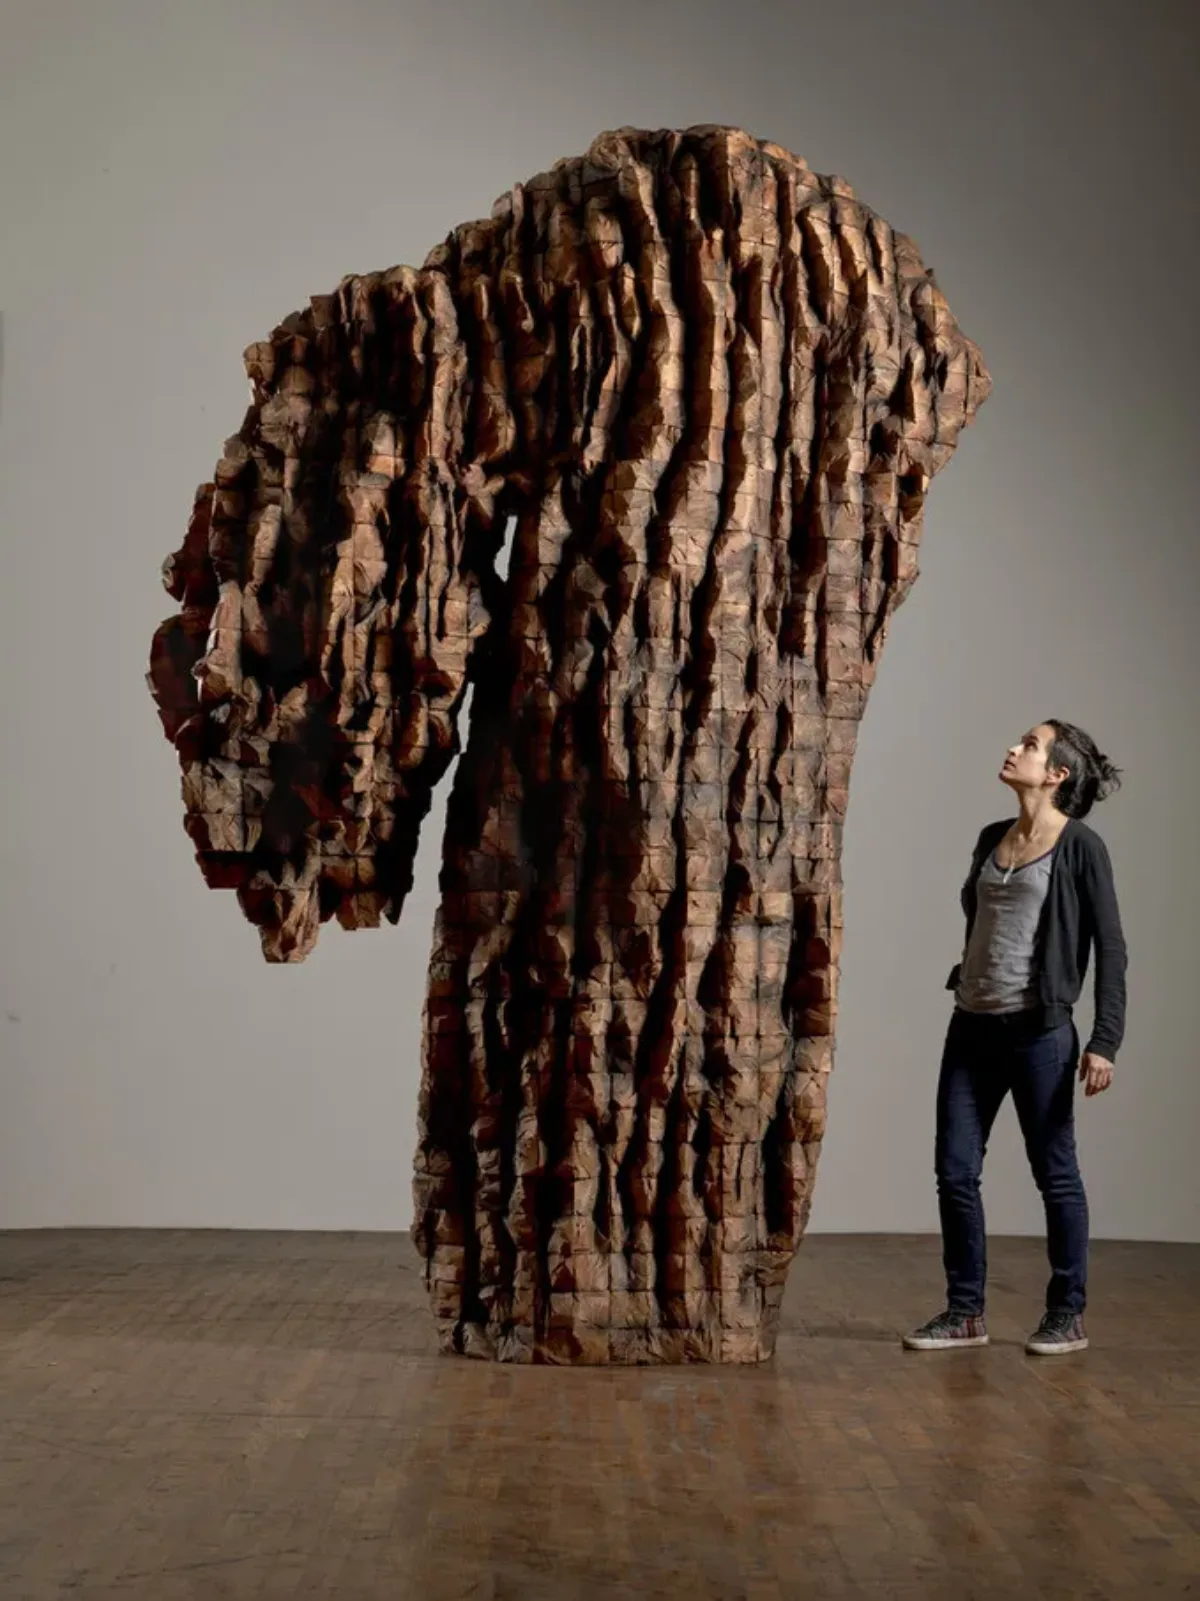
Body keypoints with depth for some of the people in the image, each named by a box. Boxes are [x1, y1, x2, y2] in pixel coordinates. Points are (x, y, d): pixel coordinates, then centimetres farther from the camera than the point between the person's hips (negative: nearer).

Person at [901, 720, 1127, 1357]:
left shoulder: (1080, 846, -6)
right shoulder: (992, 838, 12)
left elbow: (1110, 948, -7)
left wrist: (1105, 1041, -14)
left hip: (1038, 1032, -6)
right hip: (972, 1027, 6)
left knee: (1055, 1173, 5)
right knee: (955, 1172, 5)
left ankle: (1068, 1315, 18)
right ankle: (964, 1312, 16)